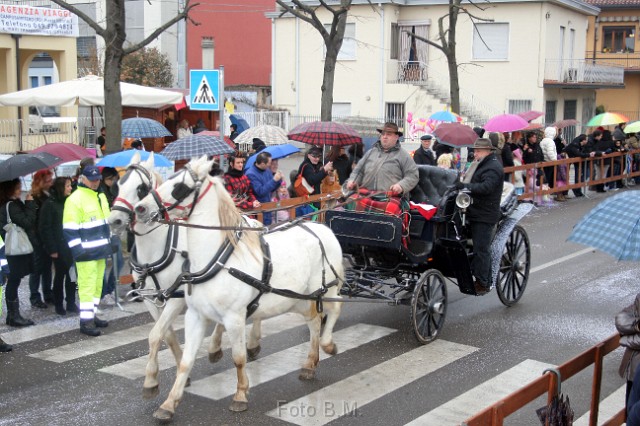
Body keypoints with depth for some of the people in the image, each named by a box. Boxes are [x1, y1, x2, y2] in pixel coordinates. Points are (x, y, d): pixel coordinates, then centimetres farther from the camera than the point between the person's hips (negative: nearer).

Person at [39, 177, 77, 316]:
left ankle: (71, 303, 14)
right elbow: (45, 228, -9)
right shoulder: (50, 204, -7)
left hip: (71, 245, 5)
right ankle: (58, 304, 16)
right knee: (60, 275, 4)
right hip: (59, 247, -4)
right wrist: (52, 249, -13)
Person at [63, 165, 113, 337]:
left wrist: (109, 243, 21)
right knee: (87, 285, -7)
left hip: (101, 250, 8)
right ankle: (86, 321, -4)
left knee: (97, 284, 14)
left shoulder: (101, 197, 14)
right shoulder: (75, 199, -12)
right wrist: (78, 250, -20)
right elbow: (69, 229, -15)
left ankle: (92, 315, 24)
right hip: (86, 252, -8)